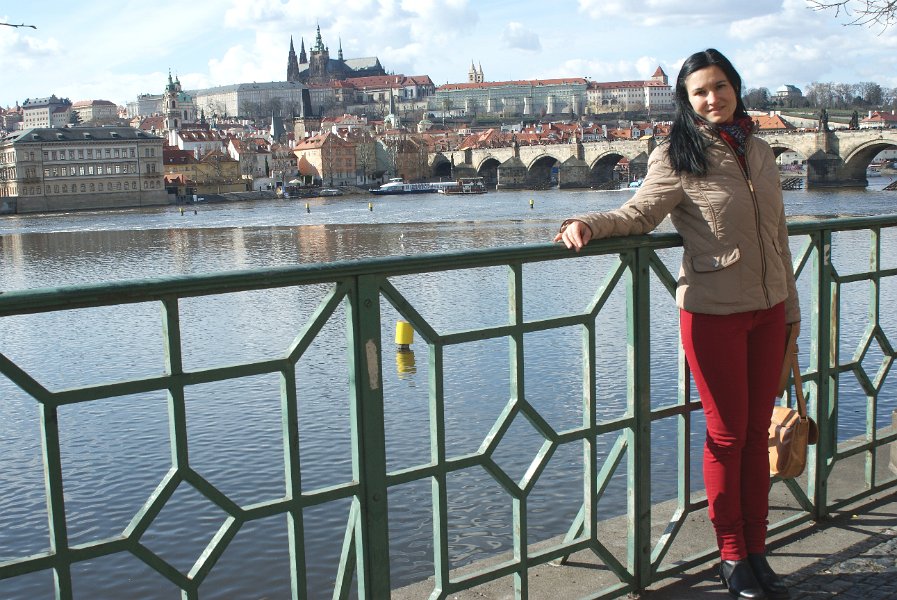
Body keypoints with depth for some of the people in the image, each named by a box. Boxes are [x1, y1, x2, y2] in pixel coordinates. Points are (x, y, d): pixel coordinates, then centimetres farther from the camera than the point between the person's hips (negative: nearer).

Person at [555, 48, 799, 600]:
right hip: (713, 312, -5)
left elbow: (778, 235, 15)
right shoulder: (677, 158, -6)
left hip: (768, 310, 5)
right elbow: (638, 214, -13)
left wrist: (790, 306, 18)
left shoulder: (760, 152, 11)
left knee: (758, 432, 11)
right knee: (728, 435, 3)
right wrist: (589, 224, -33)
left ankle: (757, 553, 23)